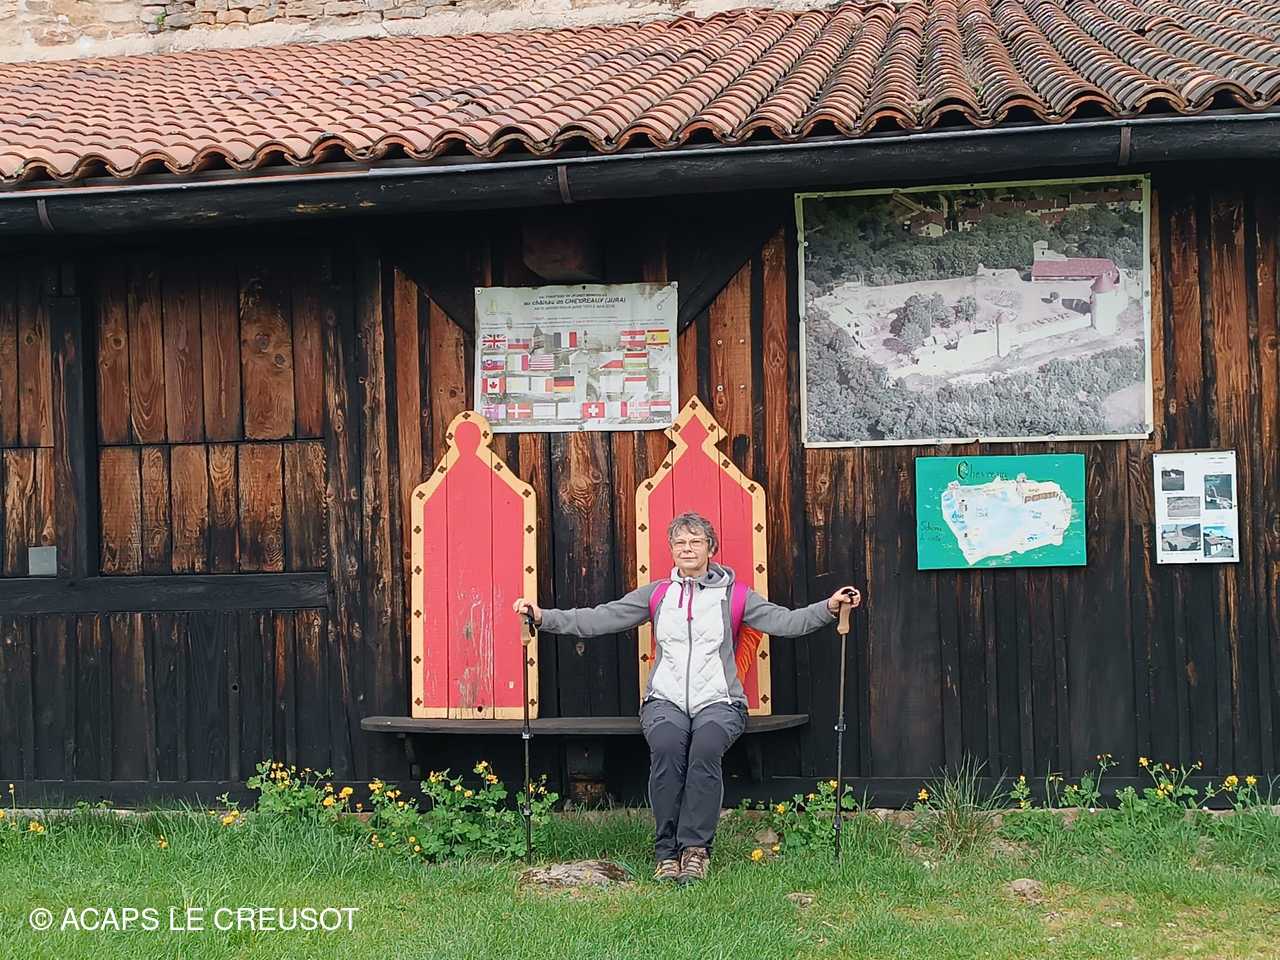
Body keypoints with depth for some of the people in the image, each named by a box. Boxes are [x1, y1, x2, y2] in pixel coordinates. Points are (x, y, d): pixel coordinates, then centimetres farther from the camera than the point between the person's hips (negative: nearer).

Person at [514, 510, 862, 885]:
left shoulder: (733, 596, 12)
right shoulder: (657, 594, 16)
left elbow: (785, 621, -1)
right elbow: (598, 619, 10)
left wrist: (829, 607, -18)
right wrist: (544, 616, 0)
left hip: (718, 701, -1)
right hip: (666, 700, 1)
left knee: (706, 747, -34)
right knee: (666, 746, -32)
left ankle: (695, 847, -25)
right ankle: (667, 850, -22)